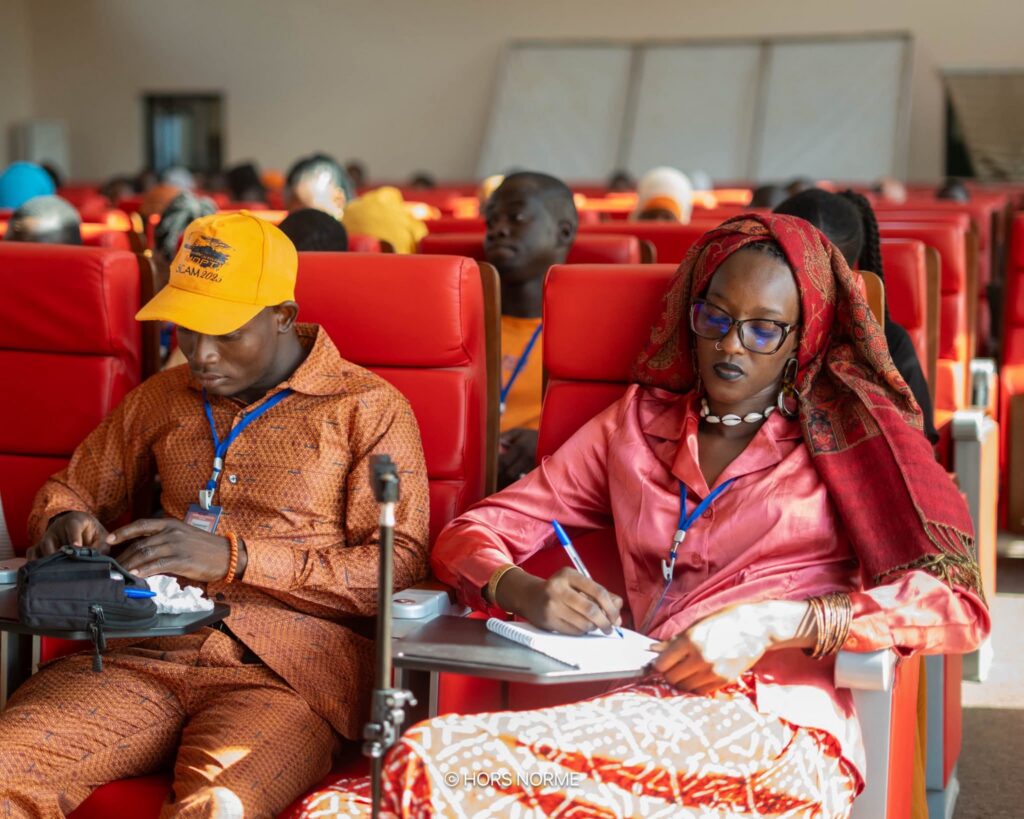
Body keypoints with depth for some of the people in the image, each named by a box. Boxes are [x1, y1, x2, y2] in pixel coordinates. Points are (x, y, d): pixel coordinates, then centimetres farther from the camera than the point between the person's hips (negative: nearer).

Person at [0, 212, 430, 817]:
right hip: (149, 654, 4)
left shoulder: (370, 409, 6)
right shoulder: (162, 398, 21)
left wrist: (236, 558, -12)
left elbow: (401, 567, -3)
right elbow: (71, 490, 33)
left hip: (284, 673, -4)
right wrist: (64, 521, 6)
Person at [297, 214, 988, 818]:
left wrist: (770, 624, -12)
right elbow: (468, 537, 20)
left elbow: (957, 604, 0)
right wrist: (525, 592, -4)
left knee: (439, 760, -30)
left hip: (775, 731, -3)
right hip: (642, 712, 4)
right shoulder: (638, 423, 23)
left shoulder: (849, 438, 13)